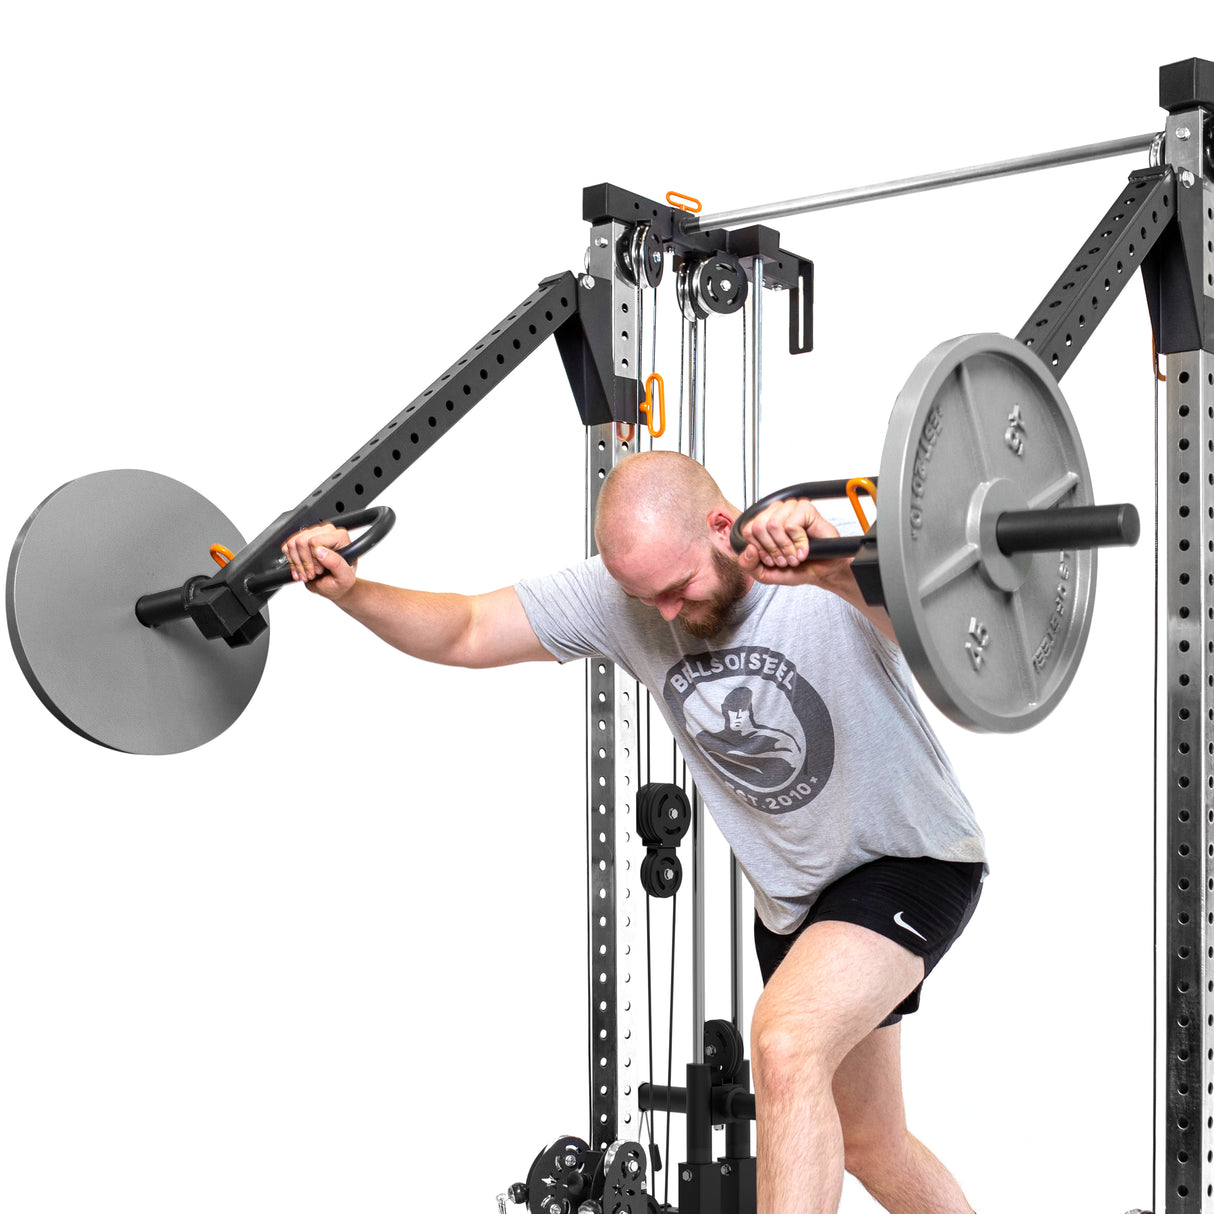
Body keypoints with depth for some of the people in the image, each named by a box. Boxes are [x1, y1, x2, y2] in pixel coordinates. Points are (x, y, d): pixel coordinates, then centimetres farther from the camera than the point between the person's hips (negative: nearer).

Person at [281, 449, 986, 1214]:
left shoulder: (831, 571, -28)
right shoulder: (617, 593, -11)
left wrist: (839, 572, -67)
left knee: (785, 1044, -32)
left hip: (909, 859, -7)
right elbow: (465, 634, -7)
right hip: (791, 889, 7)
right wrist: (349, 589, -23)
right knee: (865, 1145, 17)